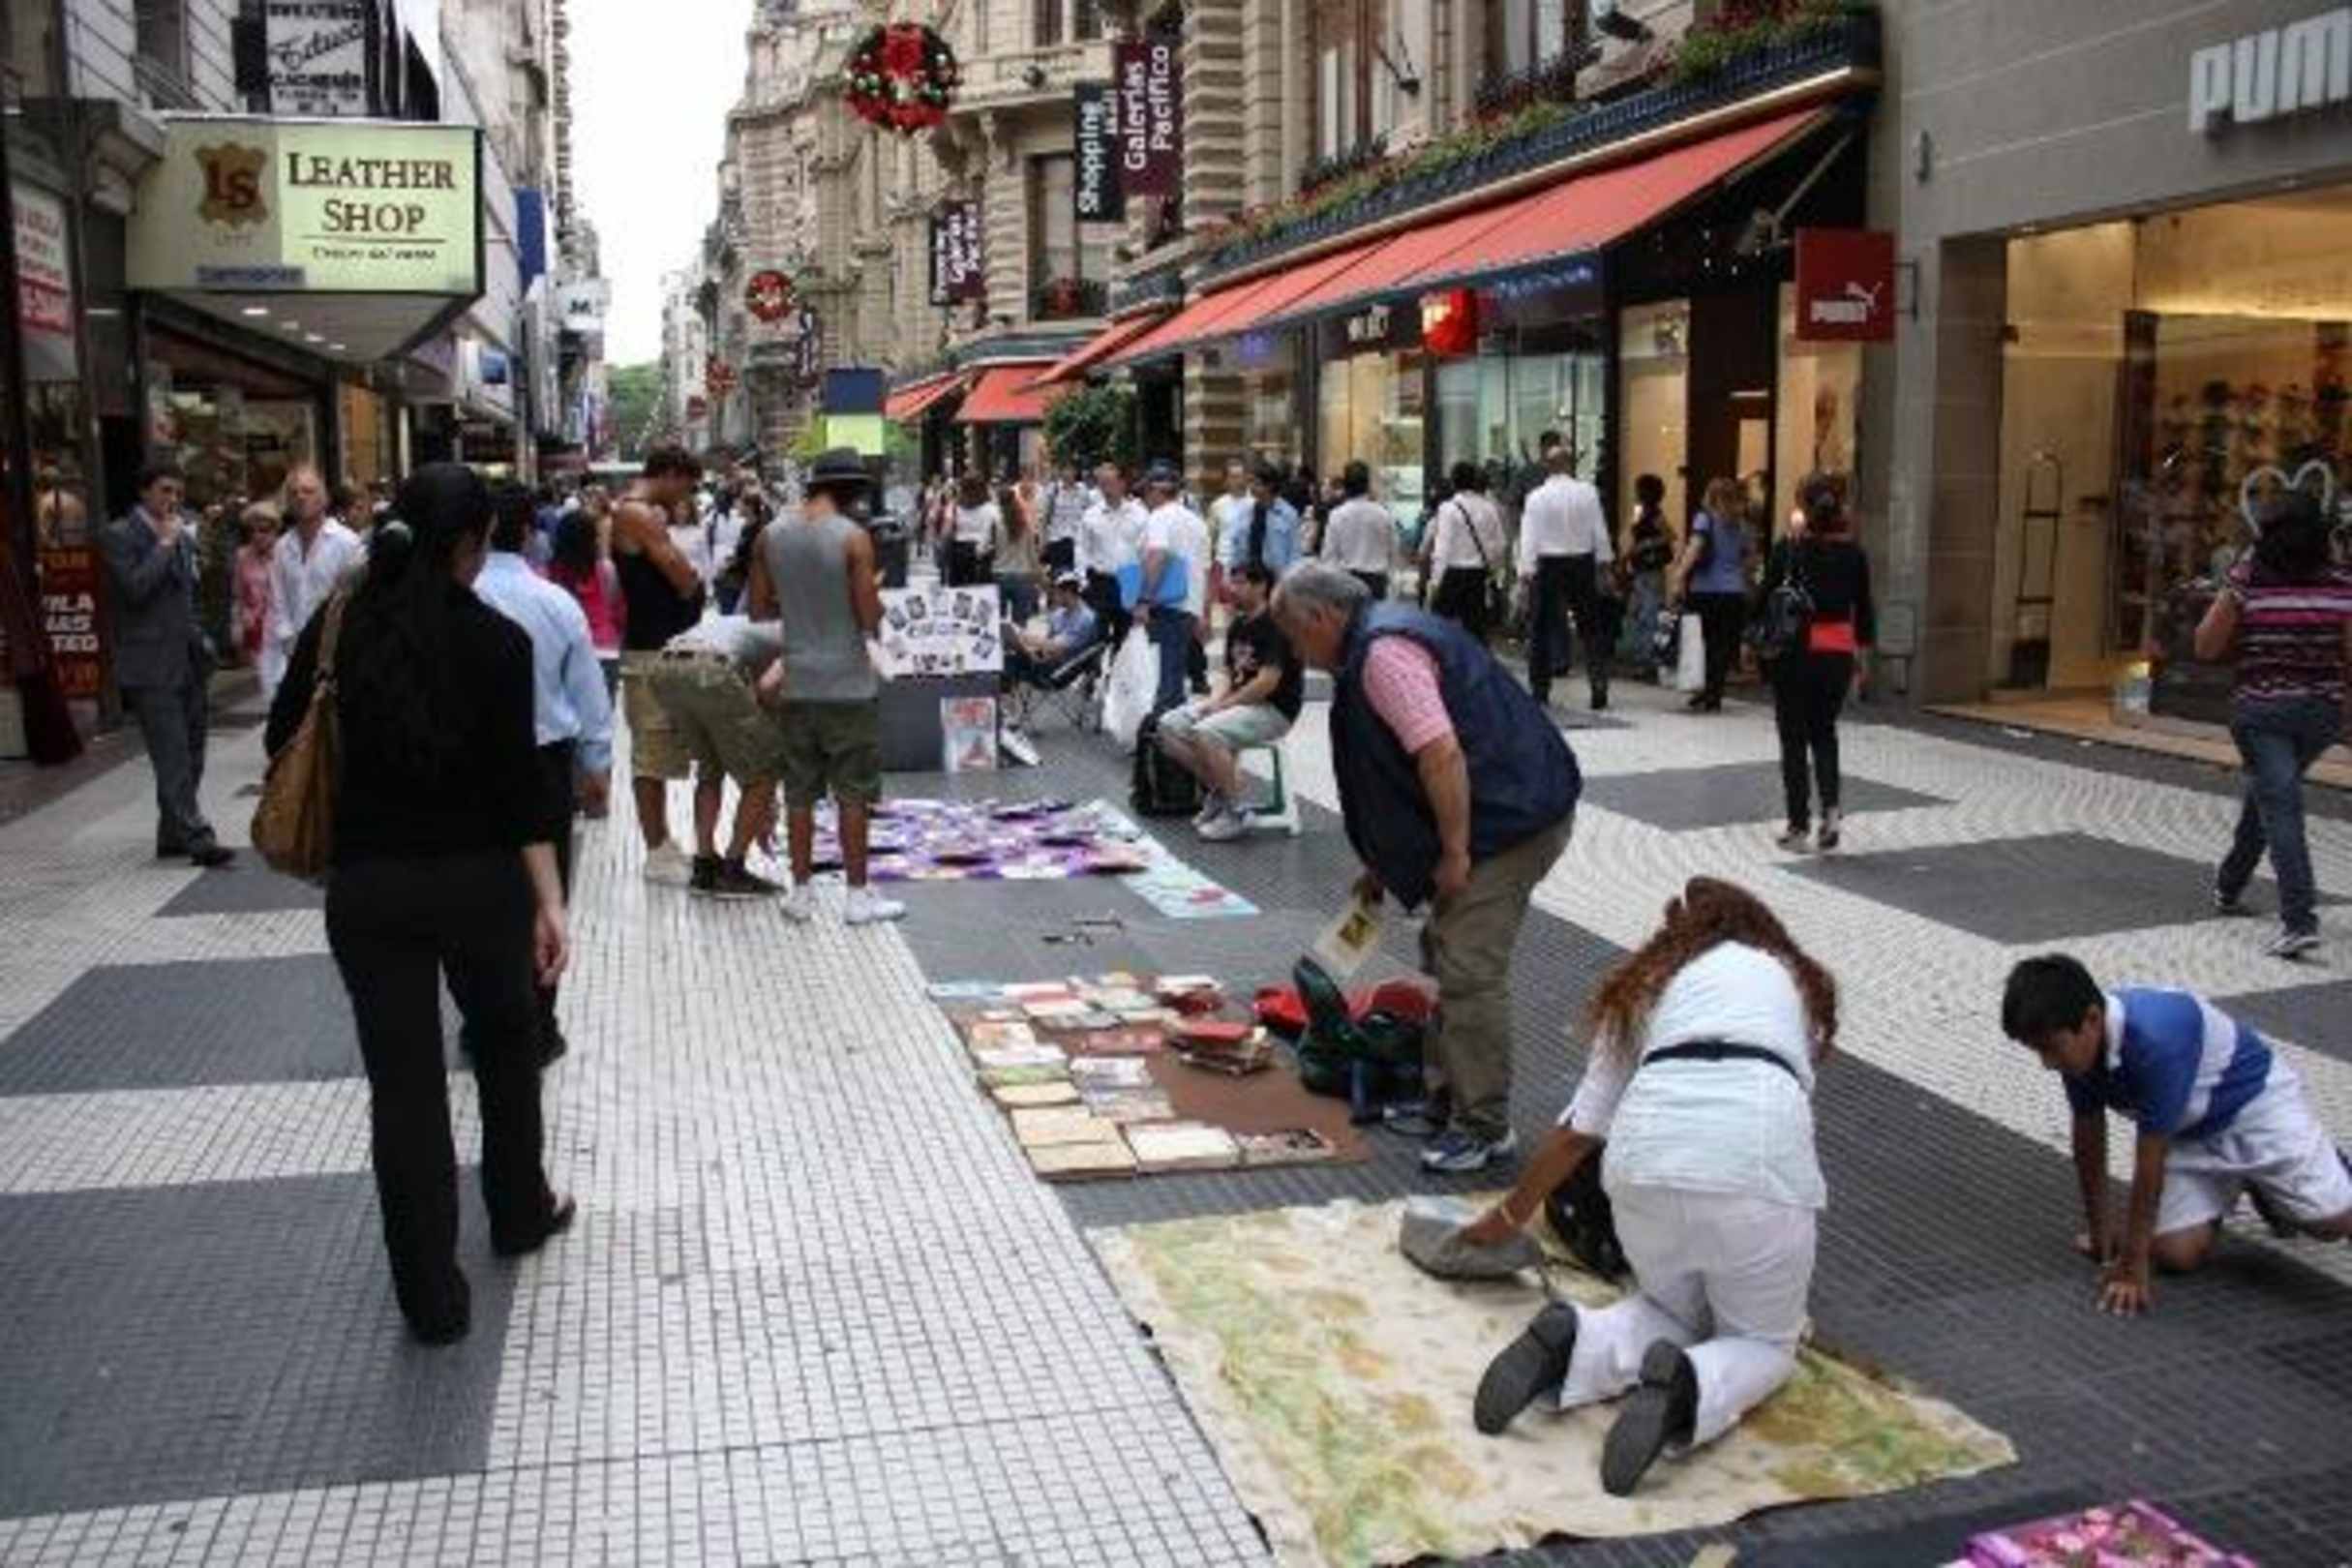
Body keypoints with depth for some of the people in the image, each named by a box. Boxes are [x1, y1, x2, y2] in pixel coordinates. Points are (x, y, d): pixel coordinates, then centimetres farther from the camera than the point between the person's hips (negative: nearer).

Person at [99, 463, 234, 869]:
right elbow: (135, 587, -20)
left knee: (189, 758, 10)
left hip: (188, 662, 8)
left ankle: (172, 836, 18)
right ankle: (196, 837, -12)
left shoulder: (183, 535, 17)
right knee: (173, 759, -10)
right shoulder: (118, 535, -6)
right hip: (151, 667, -8)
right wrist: (165, 543, -13)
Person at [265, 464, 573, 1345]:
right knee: (506, 1046, 22)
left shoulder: (337, 627, 0)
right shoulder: (495, 640, -10)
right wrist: (549, 902, -8)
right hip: (477, 879, -2)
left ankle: (432, 1299, 13)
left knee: (403, 1081, 7)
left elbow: (282, 742, 8)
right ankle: (520, 1215, 39)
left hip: (366, 886, 2)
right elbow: (519, 783, -12)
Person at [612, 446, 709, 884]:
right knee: (651, 755, -4)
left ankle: (661, 843, 25)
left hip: (666, 649, 10)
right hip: (651, 653, -10)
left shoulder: (645, 514, 17)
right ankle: (657, 853, 2)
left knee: (658, 754, 16)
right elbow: (686, 581, -18)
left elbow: (686, 582, 17)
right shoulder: (638, 515, -15)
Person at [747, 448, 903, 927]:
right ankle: (858, 896, 9)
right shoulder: (853, 538, -12)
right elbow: (869, 618, -13)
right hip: (848, 685, -4)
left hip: (797, 685, 4)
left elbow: (759, 609, 7)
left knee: (799, 793, 12)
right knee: (853, 795, 4)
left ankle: (800, 892, 18)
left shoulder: (771, 536, 2)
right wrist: (872, 595, 7)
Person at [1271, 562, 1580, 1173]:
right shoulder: (1376, 644, 17)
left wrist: (1454, 851, -20)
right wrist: (1384, 865, 27)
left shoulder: (1384, 653, -17)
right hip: (1503, 815, 11)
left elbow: (1440, 754, -27)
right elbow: (1399, 770, 25)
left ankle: (1485, 1128, 0)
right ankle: (1453, 1101, 28)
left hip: (1514, 817, -11)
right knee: (1447, 955, 17)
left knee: (1468, 970, -9)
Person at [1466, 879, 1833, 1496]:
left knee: (1674, 1310, 28)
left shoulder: (1646, 983, 31)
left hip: (1648, 1150, 2)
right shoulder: (1796, 979, 32)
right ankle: (1688, 1388, -11)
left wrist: (1507, 1219, 42)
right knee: (1764, 1341, 21)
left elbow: (1577, 1132, 29)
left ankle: (1574, 1344, -2)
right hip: (1759, 1152, -1)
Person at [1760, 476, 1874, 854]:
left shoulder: (1787, 550, -8)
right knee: (1824, 731, 18)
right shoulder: (1853, 554, 0)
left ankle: (1799, 825, 9)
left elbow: (1766, 600, -5)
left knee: (1794, 738, 7)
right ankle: (1831, 808, -1)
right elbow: (1864, 611, 5)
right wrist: (1863, 657, 15)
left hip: (1795, 652, -3)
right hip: (1838, 653, 3)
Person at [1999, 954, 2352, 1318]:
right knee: (2175, 1254, -11)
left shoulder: (2155, 1039, -40)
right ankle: (2232, 1186, 19)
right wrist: (2100, 1229, 4)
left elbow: (2150, 1163, -32)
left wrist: (2132, 1269, -25)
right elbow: (2089, 1135, -3)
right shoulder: (2078, 1041, -19)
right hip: (2189, 1134, 5)